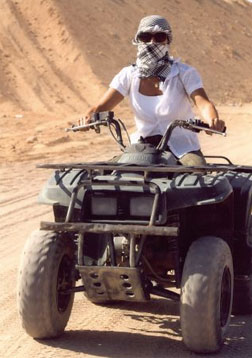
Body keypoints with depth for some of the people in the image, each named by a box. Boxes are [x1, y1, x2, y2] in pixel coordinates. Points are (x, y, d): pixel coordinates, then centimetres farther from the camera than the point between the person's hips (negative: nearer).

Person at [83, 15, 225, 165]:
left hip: (182, 147, -2)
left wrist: (213, 120, -45)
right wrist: (88, 118, -30)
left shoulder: (184, 73, -6)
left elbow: (203, 102, -20)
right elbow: (102, 106, -6)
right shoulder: (129, 75, 2)